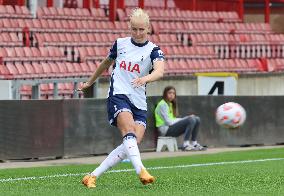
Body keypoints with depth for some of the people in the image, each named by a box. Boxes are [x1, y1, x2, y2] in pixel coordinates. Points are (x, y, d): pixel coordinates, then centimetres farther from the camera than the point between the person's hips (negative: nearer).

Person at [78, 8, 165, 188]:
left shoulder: (153, 50, 0)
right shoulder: (120, 44, 9)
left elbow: (160, 71, -22)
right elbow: (106, 63, 29)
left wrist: (146, 78, -44)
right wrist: (90, 82, 40)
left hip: (139, 102, 1)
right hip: (118, 95, -1)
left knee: (134, 143, -14)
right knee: (129, 131, -27)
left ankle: (92, 177, -8)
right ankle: (141, 171, -46)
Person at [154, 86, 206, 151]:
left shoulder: (171, 104, 21)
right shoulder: (162, 105, -9)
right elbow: (169, 122, -15)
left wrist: (187, 118, 1)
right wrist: (187, 118, -10)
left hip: (172, 127, 9)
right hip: (166, 130, -9)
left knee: (197, 119, 1)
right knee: (191, 120, -25)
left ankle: (194, 143, -1)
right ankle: (185, 145, -27)